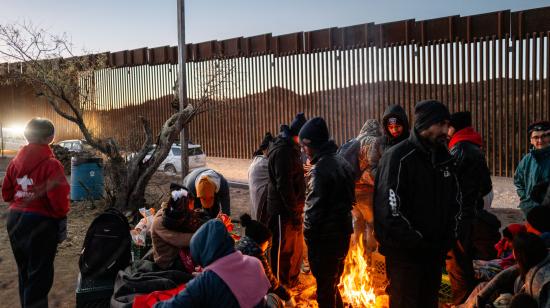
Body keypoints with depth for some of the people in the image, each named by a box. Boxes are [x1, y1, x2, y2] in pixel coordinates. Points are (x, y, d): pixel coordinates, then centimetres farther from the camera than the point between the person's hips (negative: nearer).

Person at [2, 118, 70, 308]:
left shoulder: (15, 162, 6)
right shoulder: (51, 164, -15)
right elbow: (58, 198, -21)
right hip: (40, 222, -7)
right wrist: (62, 219, -5)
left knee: (24, 270, 22)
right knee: (39, 274, 3)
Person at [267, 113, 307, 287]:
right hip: (284, 211, -10)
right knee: (284, 251, 3)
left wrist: (297, 209, 16)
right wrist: (295, 212, -21)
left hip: (292, 207, 10)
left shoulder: (291, 148, 12)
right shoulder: (283, 151, -20)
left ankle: (292, 281, 38)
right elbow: (284, 186, -25)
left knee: (296, 247, 21)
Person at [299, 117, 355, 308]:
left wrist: (309, 238, -12)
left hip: (325, 238, -9)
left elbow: (315, 210, -21)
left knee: (325, 287, 5)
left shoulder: (320, 168, -20)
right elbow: (349, 199, 15)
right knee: (333, 284, 24)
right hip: (343, 233, 9)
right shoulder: (342, 163, 8)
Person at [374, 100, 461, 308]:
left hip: (436, 251, 7)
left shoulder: (443, 157, 8)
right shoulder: (398, 158, -16)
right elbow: (390, 210, -22)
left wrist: (450, 234, 6)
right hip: (406, 253, -7)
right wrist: (417, 243, -18)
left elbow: (455, 198, 18)